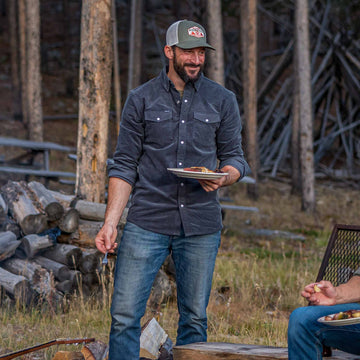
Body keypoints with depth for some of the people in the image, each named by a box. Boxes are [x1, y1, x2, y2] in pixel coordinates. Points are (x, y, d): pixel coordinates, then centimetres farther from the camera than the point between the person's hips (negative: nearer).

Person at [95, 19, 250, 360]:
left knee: (194, 319, 4)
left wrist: (222, 178, -12)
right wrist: (110, 223, -6)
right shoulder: (141, 99, 5)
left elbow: (234, 157, 13)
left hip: (201, 225, 1)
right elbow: (124, 165, 3)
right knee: (124, 315, -8)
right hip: (147, 222, -1)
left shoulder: (222, 101, 9)